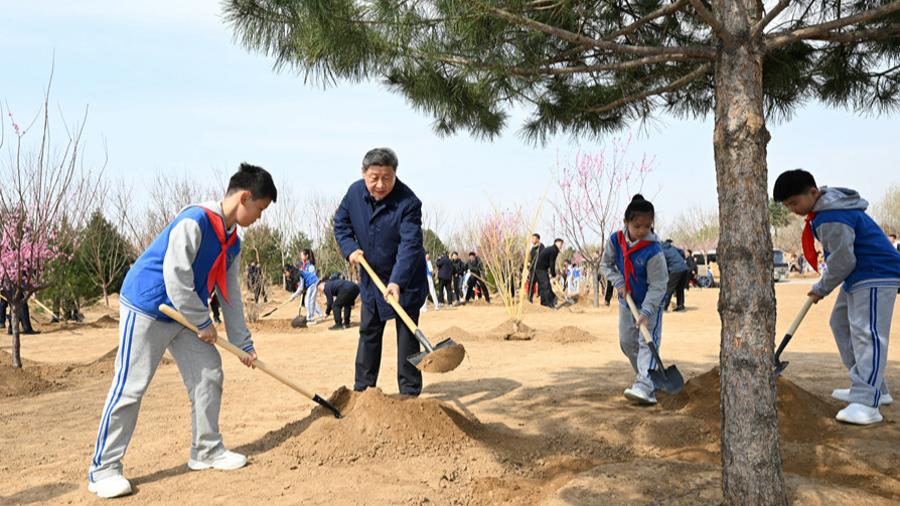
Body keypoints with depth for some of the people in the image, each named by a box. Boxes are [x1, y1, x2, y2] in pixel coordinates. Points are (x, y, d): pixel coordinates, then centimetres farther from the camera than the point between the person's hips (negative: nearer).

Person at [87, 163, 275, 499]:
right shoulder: (194, 221, -23)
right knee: (129, 387, -6)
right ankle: (103, 469, 5)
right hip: (146, 310, -9)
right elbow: (175, 276, -26)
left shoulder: (232, 242, 5)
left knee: (208, 374, 7)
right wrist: (203, 322, -16)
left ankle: (207, 451, 19)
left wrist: (243, 343, 12)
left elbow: (231, 294, 11)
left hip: (185, 317, 9)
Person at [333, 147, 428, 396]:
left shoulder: (408, 203, -25)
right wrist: (350, 248, -9)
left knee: (407, 335, -2)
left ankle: (409, 391, 7)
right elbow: (341, 222, 9)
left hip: (405, 281, -5)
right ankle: (362, 387, 25)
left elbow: (410, 245, -32)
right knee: (368, 332, 14)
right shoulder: (355, 192, -8)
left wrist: (397, 282, -42)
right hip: (371, 278, 6)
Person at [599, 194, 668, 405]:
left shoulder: (653, 251, -29)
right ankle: (643, 374, 33)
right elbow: (605, 264, 3)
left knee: (648, 343, -14)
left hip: (650, 303, -6)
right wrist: (618, 282, -13)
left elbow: (658, 285, -25)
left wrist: (646, 312, -32)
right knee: (626, 342, 14)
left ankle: (645, 387, -23)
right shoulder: (616, 240, -14)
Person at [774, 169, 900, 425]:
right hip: (858, 276, 12)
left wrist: (821, 289, -8)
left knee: (865, 333, -18)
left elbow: (842, 262, -23)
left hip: (876, 275, -12)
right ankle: (873, 388, 21)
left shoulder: (832, 218, -25)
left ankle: (867, 403, -22)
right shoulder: (828, 207, 9)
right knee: (841, 325, 16)